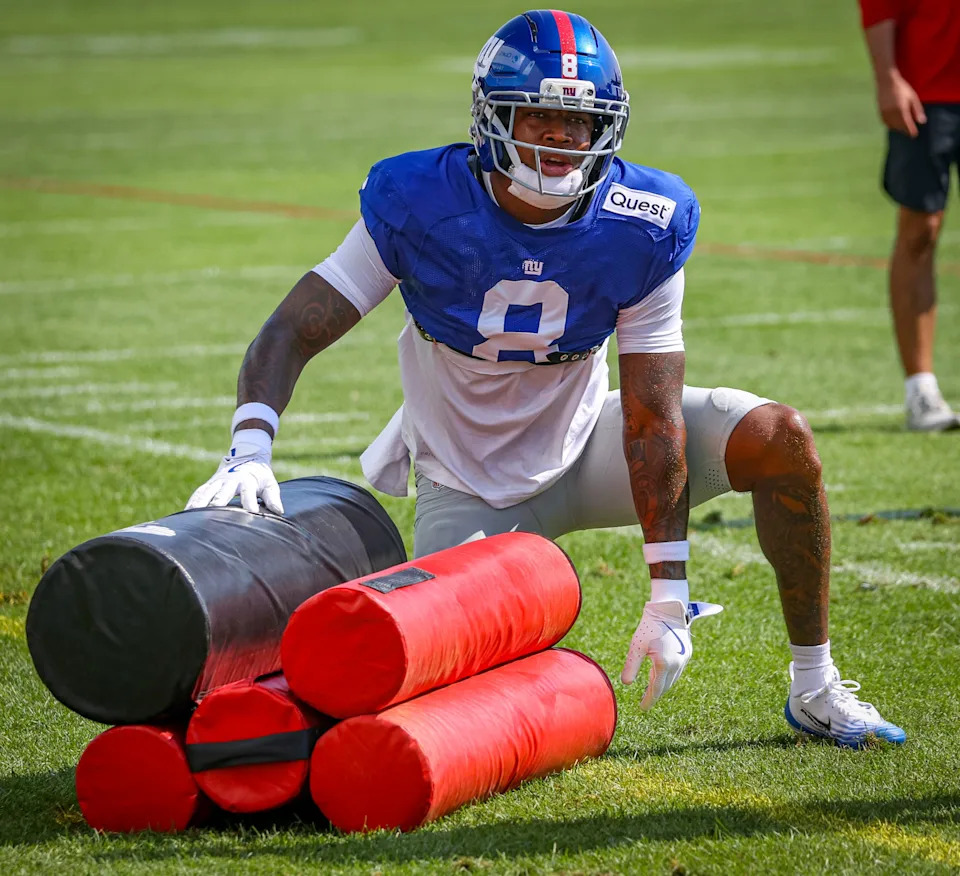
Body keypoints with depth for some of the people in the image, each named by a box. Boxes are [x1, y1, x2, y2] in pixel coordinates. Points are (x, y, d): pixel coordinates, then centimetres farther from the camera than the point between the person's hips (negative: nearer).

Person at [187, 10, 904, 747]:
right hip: (468, 491, -1)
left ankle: (815, 690, -2)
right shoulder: (419, 205, -23)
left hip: (584, 448, 1)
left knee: (781, 441, -18)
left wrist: (667, 597, -22)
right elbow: (292, 334, -23)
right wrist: (250, 452, -43)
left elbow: (653, 421, -19)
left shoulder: (643, 229, -20)